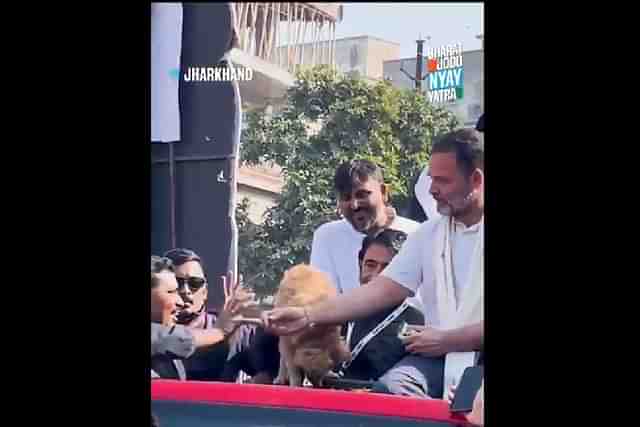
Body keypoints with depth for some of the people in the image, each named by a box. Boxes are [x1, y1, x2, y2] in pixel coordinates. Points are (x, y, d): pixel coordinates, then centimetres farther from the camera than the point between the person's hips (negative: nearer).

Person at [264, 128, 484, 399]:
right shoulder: (428, 234, 14)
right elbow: (382, 291, 7)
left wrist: (447, 340, -12)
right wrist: (307, 315, -2)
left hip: (476, 357, -4)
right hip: (439, 357, 4)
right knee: (393, 384, -24)